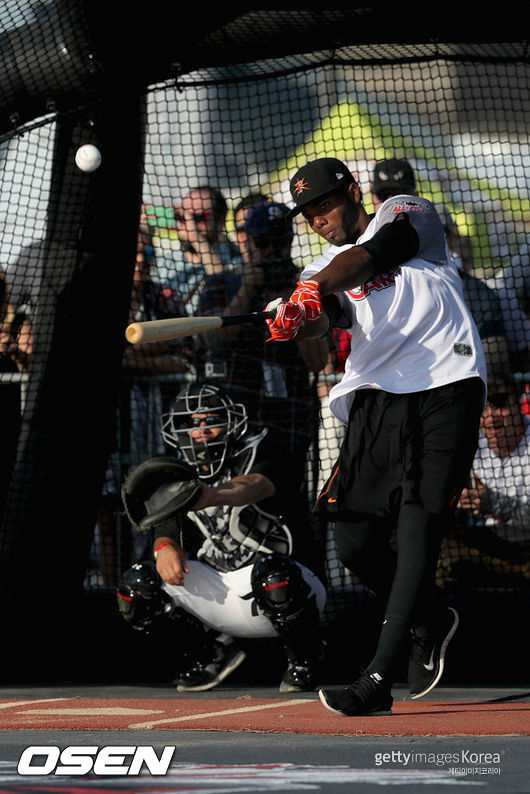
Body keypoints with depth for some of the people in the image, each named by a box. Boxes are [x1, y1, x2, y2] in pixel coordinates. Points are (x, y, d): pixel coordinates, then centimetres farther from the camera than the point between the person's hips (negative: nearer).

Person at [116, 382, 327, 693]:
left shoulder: (254, 459, -10)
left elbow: (255, 485, -34)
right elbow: (168, 531, -1)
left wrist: (214, 496, -57)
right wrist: (165, 548, -28)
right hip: (217, 594, 5)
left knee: (272, 575, -39)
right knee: (137, 585, -11)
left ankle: (303, 660, -9)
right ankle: (214, 651, 8)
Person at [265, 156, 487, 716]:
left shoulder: (406, 213, 12)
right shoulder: (322, 272, 21)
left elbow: (365, 257, -11)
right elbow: (320, 317, -3)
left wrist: (315, 288, -27)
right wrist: (299, 317, -27)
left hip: (446, 388, -5)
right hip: (376, 397, 5)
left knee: (418, 527, -15)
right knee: (355, 542, -2)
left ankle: (377, 681, -22)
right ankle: (429, 623, 28)